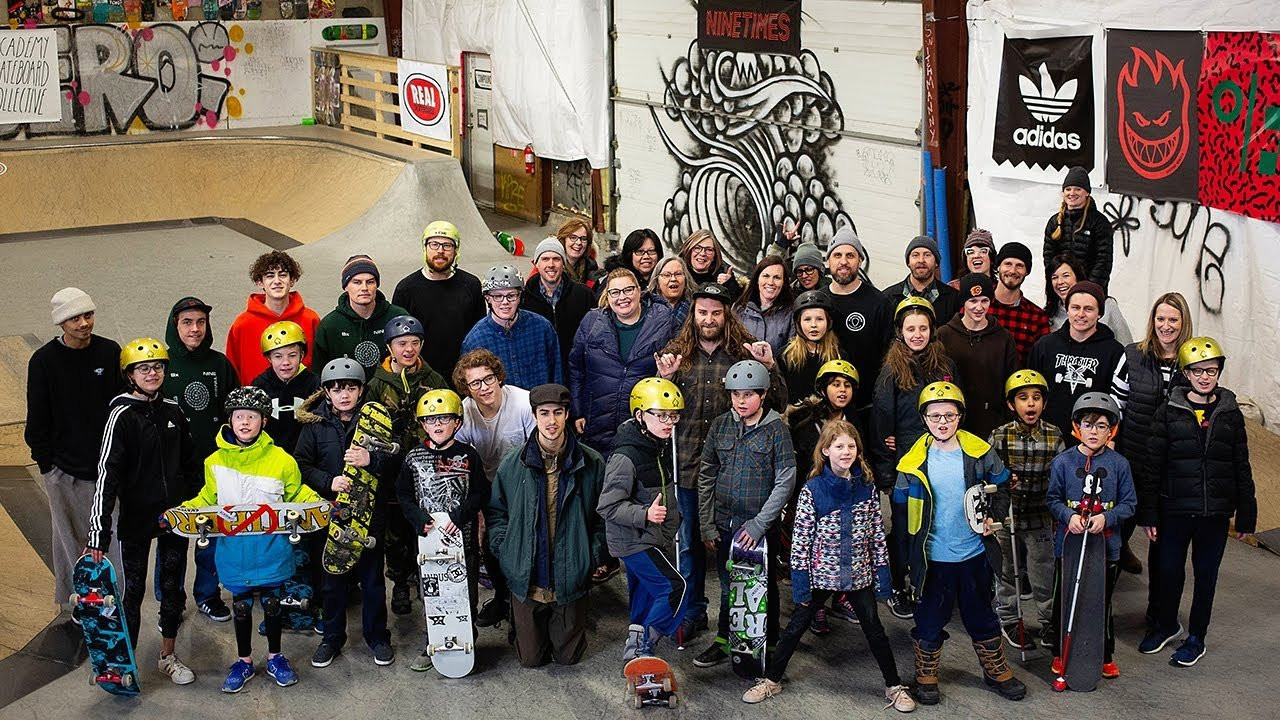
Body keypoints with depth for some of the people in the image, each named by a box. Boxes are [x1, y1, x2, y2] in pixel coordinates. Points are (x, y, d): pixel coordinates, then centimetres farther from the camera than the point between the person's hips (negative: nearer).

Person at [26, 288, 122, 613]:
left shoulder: (110, 352, 1)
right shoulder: (44, 360, -6)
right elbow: (37, 419, -1)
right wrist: (46, 462, -4)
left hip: (110, 464, 2)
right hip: (65, 467, -2)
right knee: (68, 537, 6)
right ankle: (74, 601, 20)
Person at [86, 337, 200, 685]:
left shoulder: (173, 411, 3)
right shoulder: (122, 415, -12)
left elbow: (190, 463, 13)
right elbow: (107, 473, -17)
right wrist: (98, 532, -23)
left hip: (175, 514, 5)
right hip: (136, 517, -4)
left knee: (173, 586, 13)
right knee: (134, 590, 3)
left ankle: (169, 656, 28)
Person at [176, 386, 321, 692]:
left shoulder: (281, 460, -7)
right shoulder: (215, 461, -1)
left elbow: (298, 494, 4)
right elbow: (207, 500, 11)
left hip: (271, 549, -1)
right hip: (234, 549, 1)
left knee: (272, 603, 12)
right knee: (241, 606, 12)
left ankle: (275, 656, 31)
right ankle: (244, 661, 29)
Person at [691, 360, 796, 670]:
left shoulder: (776, 428, -8)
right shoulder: (720, 425, 3)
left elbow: (785, 481, -10)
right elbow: (706, 477, 7)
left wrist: (759, 523, -14)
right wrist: (707, 525, 3)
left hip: (761, 528, -3)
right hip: (725, 525, 3)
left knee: (764, 586, 9)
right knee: (728, 586, 15)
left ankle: (769, 645, 24)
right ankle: (723, 641, 30)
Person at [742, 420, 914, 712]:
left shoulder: (867, 487, -3)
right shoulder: (812, 490, -11)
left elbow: (877, 533, 3)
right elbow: (800, 539, -9)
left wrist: (882, 572, 2)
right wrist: (800, 581, -11)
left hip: (859, 575, 2)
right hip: (821, 575, -2)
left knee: (875, 631, 10)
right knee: (795, 627, 11)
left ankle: (894, 687, 23)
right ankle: (771, 680, 26)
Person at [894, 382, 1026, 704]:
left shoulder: (980, 453, -6)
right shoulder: (914, 462, -7)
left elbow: (1001, 487, 8)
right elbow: (901, 507, 3)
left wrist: (994, 516, -7)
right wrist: (907, 551, 0)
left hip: (974, 554, 1)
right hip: (933, 557, -1)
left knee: (981, 617, 17)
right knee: (930, 619, 10)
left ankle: (996, 671, 33)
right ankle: (926, 676, 27)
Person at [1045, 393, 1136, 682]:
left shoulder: (1119, 464, -3)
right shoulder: (1062, 462, -5)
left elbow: (1129, 503, 1)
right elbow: (1052, 499, 1)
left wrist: (1106, 518, -17)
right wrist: (1068, 515, -18)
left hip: (1107, 545, 0)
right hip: (1068, 543, 0)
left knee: (1103, 603, 13)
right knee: (1064, 601, 10)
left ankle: (1106, 656, 29)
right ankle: (1060, 654, 26)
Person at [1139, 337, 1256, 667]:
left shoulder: (1230, 414, 3)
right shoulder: (1169, 412, -2)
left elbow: (1242, 467, 7)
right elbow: (1153, 465, -2)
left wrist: (1245, 515, 5)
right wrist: (1148, 514, -5)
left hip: (1215, 512, 1)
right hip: (1175, 509, -1)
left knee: (1206, 574, 10)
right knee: (1170, 570, 9)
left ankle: (1196, 638, 25)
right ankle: (1166, 625, 34)